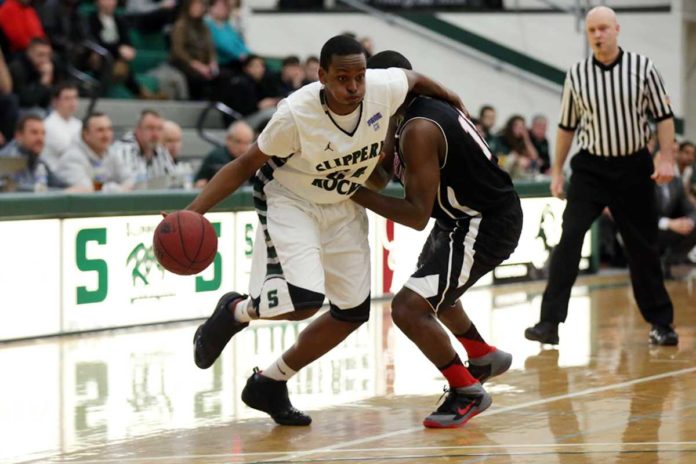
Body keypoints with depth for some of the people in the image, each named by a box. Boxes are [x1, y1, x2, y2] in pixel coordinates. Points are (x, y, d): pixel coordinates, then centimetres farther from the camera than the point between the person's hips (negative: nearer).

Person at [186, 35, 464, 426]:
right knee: (305, 300, -26)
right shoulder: (296, 114, -31)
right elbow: (245, 166, -19)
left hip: (343, 206, 6)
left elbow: (414, 79, 4)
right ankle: (234, 312, 7)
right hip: (289, 201, -6)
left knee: (353, 311, 5)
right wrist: (194, 212, -27)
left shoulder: (385, 87, -22)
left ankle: (269, 384, 20)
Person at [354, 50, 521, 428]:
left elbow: (417, 215, -27)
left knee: (408, 308, -17)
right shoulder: (429, 109, 5)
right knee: (432, 289, 33)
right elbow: (383, 174, 12)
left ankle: (467, 392, -2)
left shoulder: (418, 130, -25)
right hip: (468, 216, 11)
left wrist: (359, 195, -22)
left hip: (485, 227, -11)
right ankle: (485, 357, 53)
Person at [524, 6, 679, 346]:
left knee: (643, 247, 6)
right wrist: (557, 170, 10)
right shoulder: (576, 75, -1)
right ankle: (550, 322, -12)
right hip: (590, 168, 0)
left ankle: (661, 322, 20)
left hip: (634, 167, 0)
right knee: (569, 239, -13)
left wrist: (667, 159, -8)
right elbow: (566, 126, 9)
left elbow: (663, 116, 1)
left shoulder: (642, 67, -4)